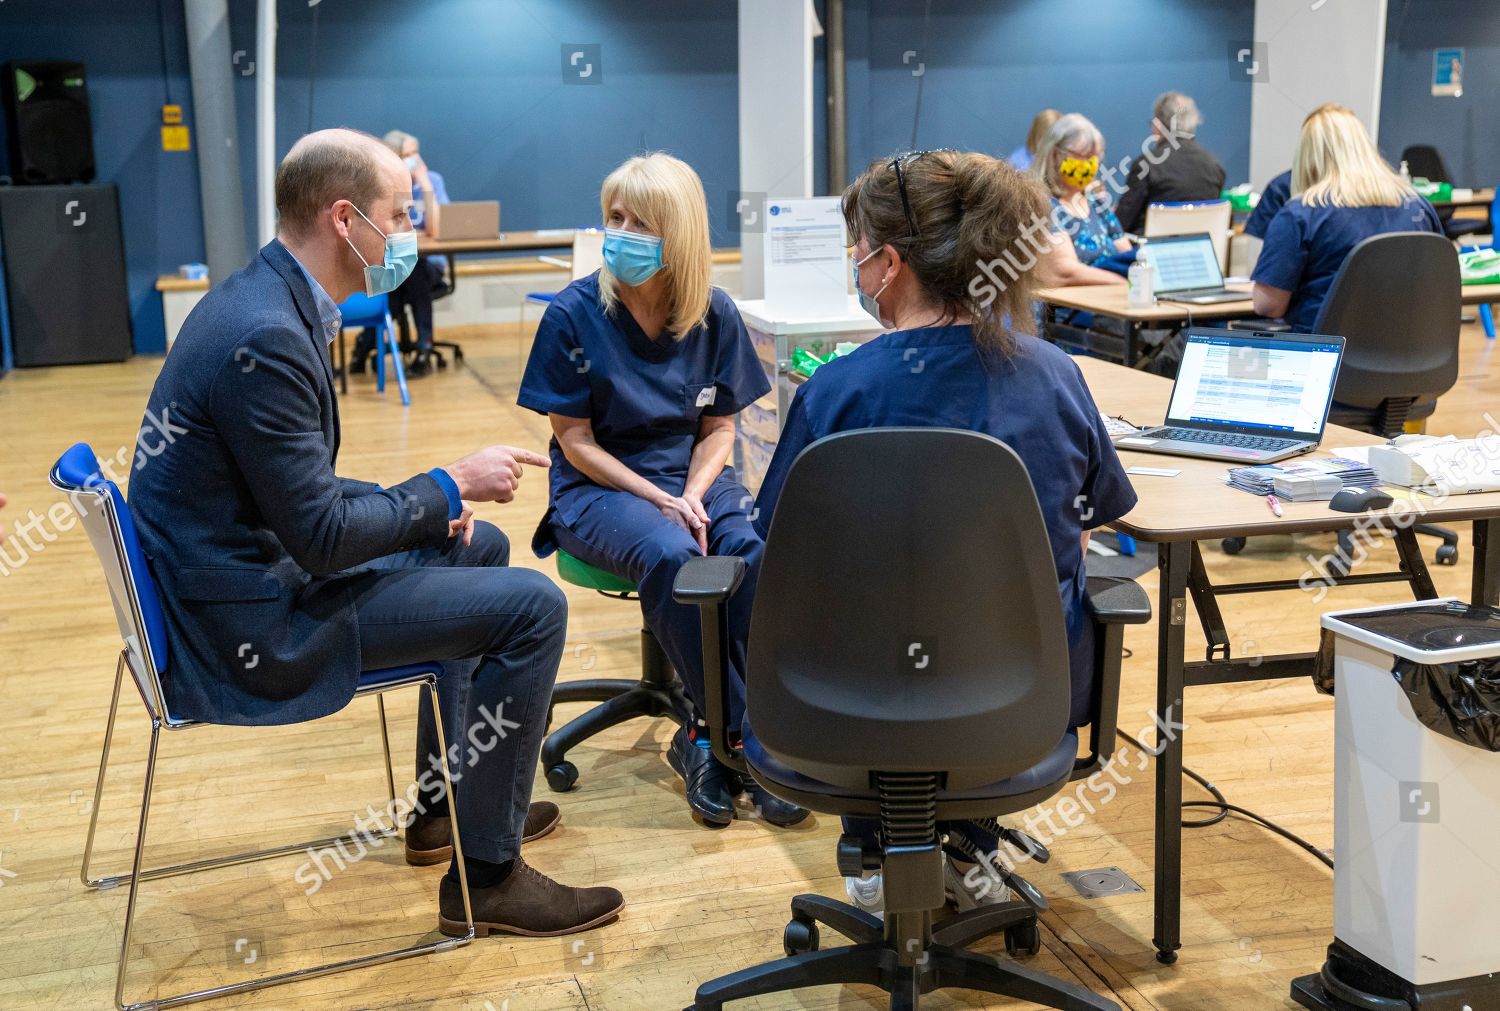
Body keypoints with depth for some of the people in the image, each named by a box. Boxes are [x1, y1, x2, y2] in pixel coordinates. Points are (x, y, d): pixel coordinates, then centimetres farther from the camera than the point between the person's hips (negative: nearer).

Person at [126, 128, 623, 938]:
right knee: (532, 606, -12)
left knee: (478, 546, 23)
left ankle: (448, 795, 32)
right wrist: (447, 487, -12)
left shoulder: (268, 298, 5)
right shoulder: (265, 340, -26)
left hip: (262, 561, 10)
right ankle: (486, 874, 0)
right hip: (250, 620, -10)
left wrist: (429, 503, 4)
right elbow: (321, 537, -24)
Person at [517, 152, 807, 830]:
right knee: (670, 556, -35)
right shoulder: (574, 315, -8)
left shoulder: (714, 314, 1)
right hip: (600, 487, -3)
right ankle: (740, 739, -20)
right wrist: (661, 502, -17)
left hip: (694, 477, 3)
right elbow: (576, 442, -6)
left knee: (765, 553, -29)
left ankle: (707, 742, -15)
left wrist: (694, 495, -13)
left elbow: (720, 425, 7)